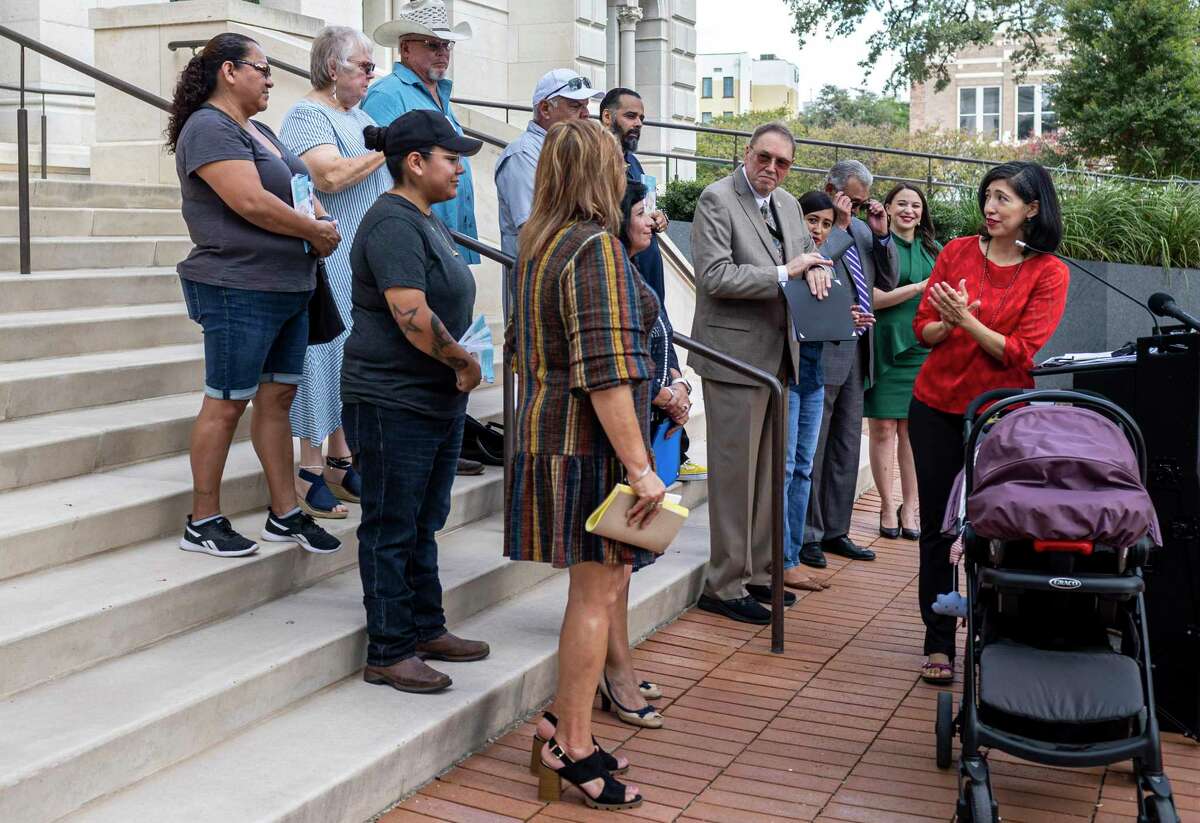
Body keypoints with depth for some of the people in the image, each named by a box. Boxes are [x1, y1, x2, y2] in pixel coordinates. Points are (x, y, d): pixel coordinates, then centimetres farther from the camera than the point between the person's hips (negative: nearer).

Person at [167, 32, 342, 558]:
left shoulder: (259, 131, 17)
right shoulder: (210, 129, -13)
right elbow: (251, 203, -22)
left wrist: (322, 220, -1)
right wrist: (315, 232, -11)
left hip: (289, 288, 9)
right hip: (239, 291, -9)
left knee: (278, 396, 11)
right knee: (227, 404, -2)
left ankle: (285, 514, 19)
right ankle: (202, 523, 9)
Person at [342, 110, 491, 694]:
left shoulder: (426, 220, 14)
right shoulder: (393, 224, -18)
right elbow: (413, 318, -27)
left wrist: (459, 367, 8)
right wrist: (465, 362, -13)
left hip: (439, 400, 10)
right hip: (392, 403, -10)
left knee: (424, 522, 18)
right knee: (391, 527, 0)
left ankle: (426, 629, 30)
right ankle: (389, 652, 10)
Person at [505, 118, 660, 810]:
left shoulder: (541, 245, 13)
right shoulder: (597, 248, -16)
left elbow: (522, 346, 23)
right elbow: (605, 373, -22)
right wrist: (639, 468, -21)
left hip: (547, 431, 9)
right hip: (591, 440, -9)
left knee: (601, 585, 16)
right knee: (597, 591, -1)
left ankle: (564, 721, 24)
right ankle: (573, 746, 8)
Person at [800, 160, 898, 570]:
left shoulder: (861, 229, 15)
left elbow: (888, 282, 16)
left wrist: (880, 235, 3)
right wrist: (840, 227, -16)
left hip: (856, 351, 8)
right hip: (820, 354, -8)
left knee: (846, 445, 13)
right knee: (811, 448, 0)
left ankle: (835, 530, 22)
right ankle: (806, 534, 9)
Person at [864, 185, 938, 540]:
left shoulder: (933, 250, 15)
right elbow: (873, 298, -9)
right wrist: (919, 288, -13)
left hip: (920, 348, 3)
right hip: (884, 347, -3)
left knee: (912, 429, 4)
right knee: (883, 429, 0)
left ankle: (909, 507, 9)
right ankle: (887, 506, 8)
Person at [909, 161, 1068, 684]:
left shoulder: (1049, 272, -6)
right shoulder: (957, 252, 2)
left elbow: (1020, 352, -12)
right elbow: (923, 328, 4)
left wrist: (966, 318, -22)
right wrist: (947, 323, -17)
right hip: (937, 407, 2)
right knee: (936, 528, 6)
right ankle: (939, 643, 16)